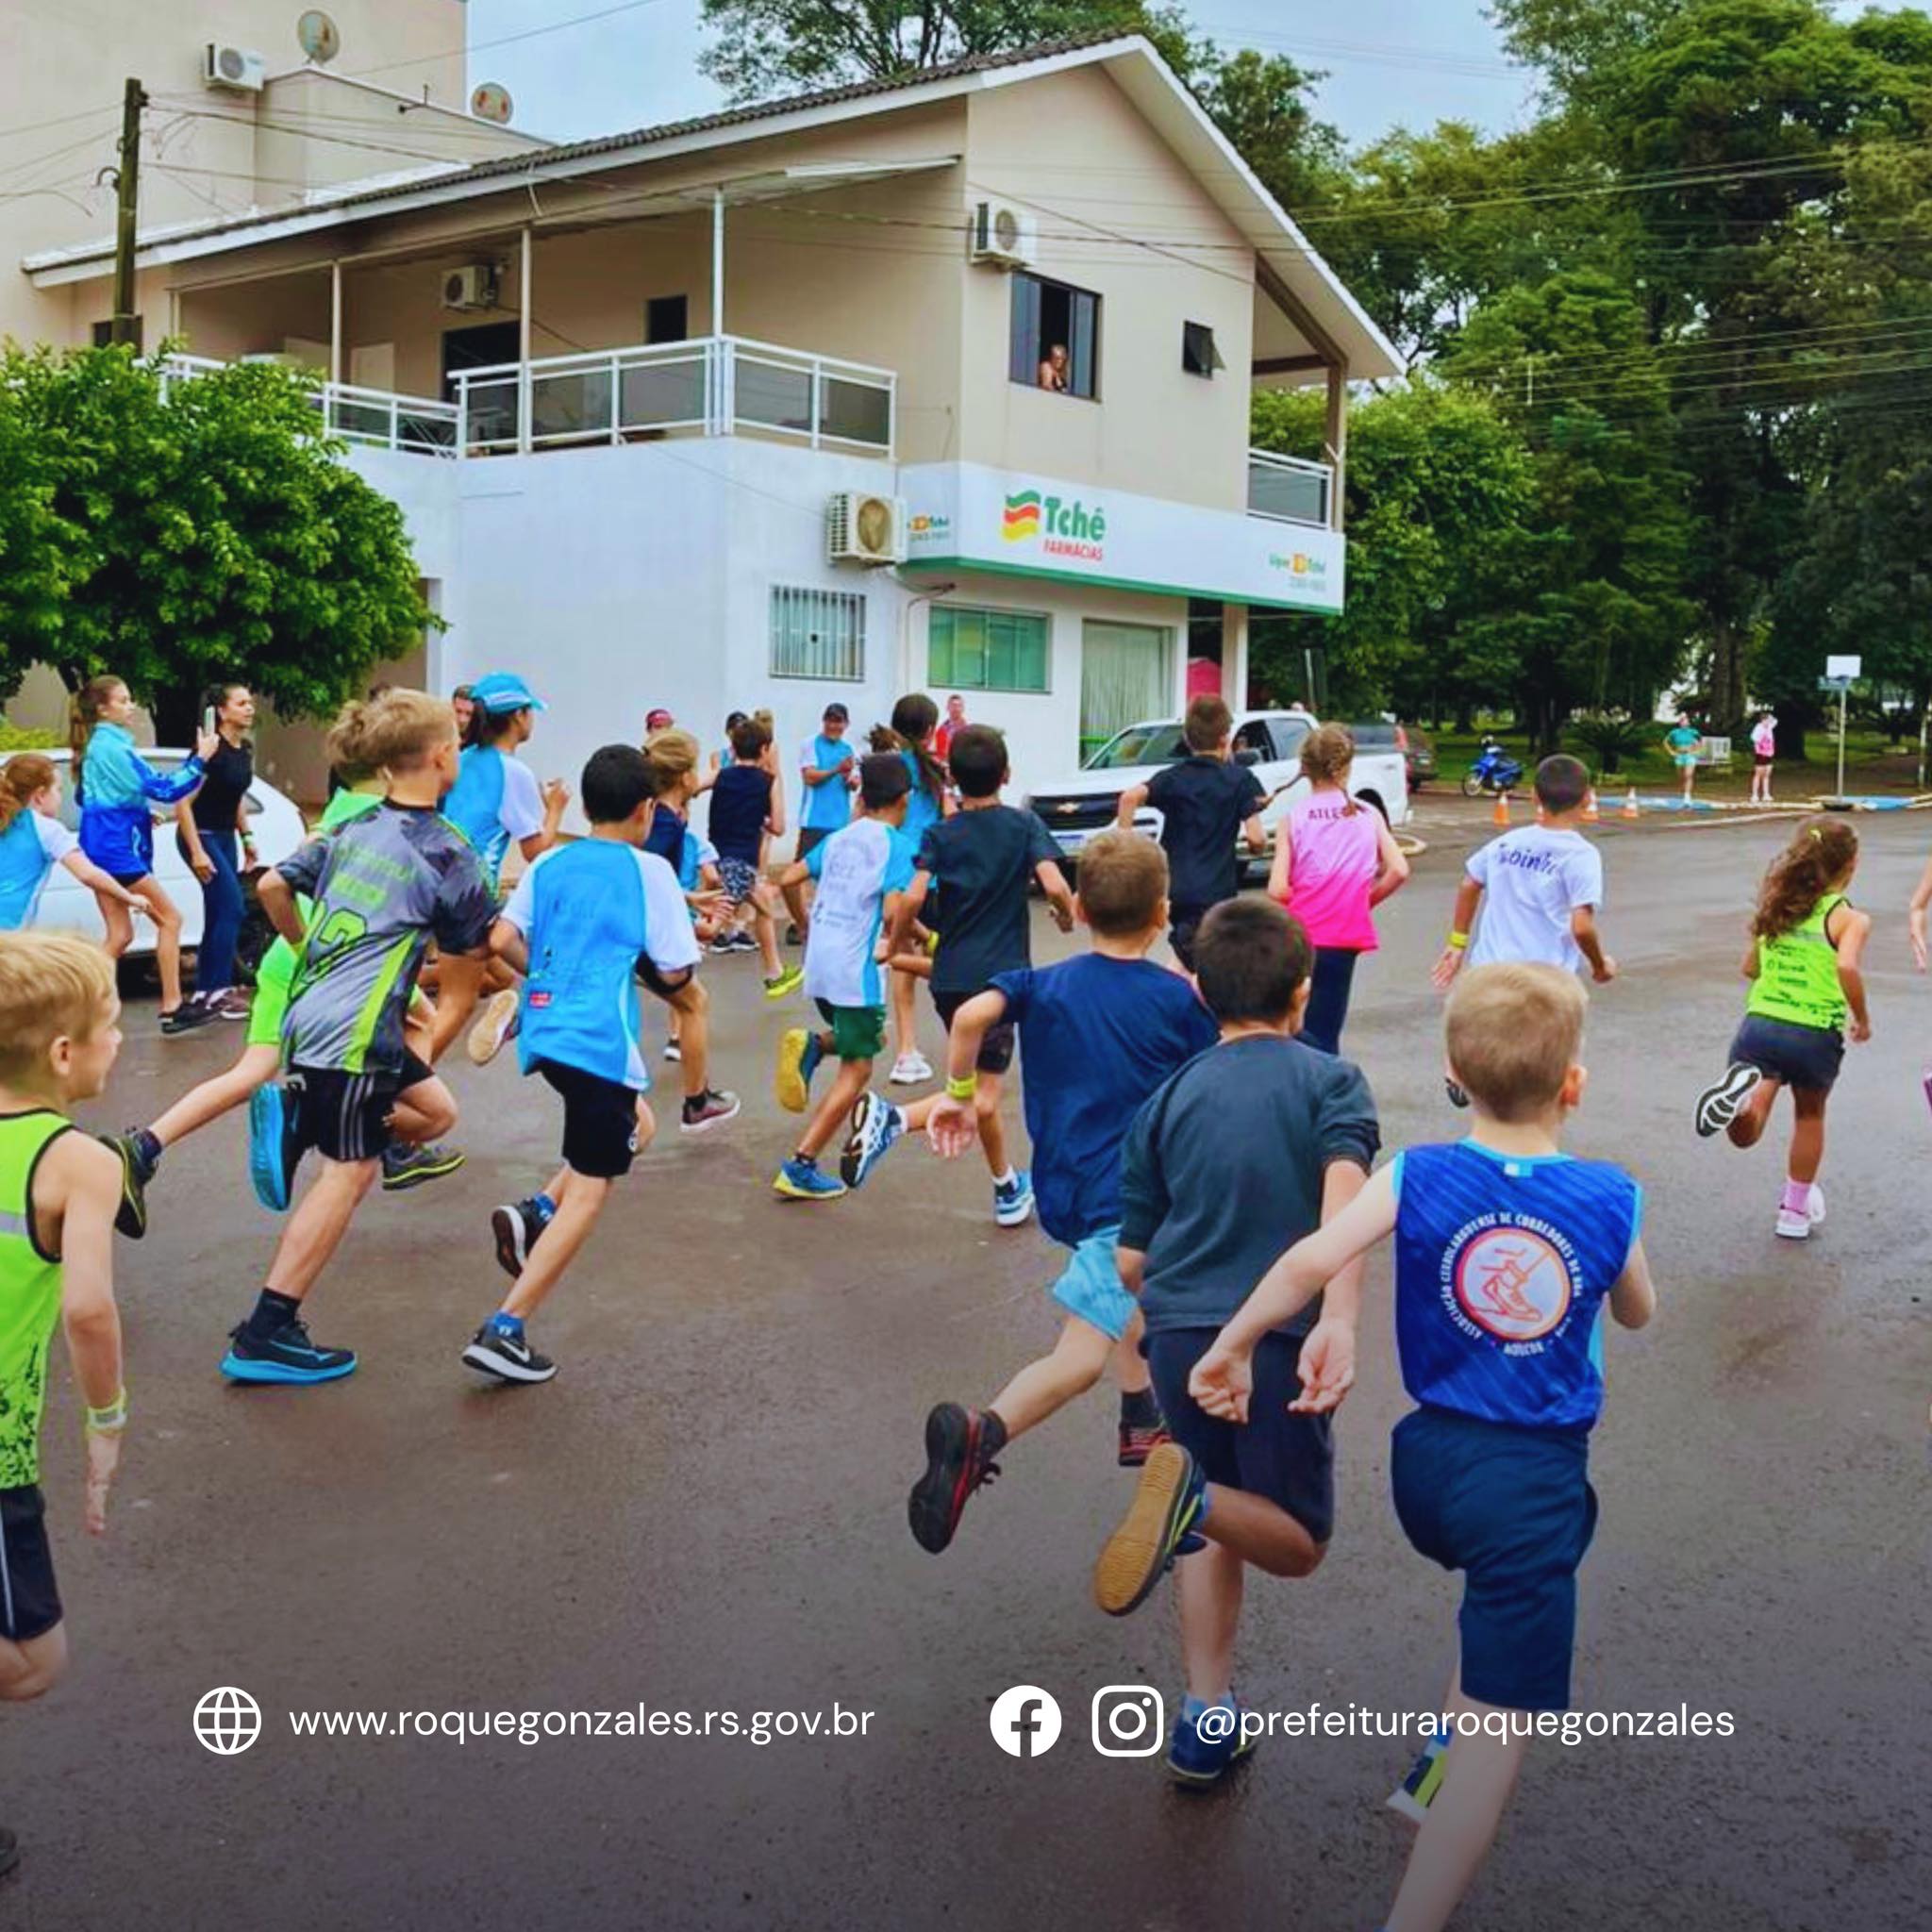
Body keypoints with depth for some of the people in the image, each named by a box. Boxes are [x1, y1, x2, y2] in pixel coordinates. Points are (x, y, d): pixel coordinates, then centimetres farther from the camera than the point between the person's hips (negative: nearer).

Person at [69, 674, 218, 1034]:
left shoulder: (96, 744, 16)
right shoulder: (112, 745, -15)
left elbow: (86, 796, 26)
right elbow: (161, 788, -19)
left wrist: (138, 810, 19)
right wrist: (200, 759, -17)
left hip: (103, 843, 10)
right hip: (115, 845, -10)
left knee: (120, 935, 9)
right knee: (169, 919, -4)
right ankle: (172, 1008, -5)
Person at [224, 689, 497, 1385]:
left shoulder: (353, 830, 13)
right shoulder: (447, 852, -8)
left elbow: (271, 886, 16)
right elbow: (471, 946, 4)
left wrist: (308, 950, 29)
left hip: (313, 1013, 8)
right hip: (351, 1032, -8)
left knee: (435, 1111, 18)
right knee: (350, 1173, -4)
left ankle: (295, 1118, 2)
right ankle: (265, 1337, -5)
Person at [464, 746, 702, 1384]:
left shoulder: (550, 864, 9)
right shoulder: (649, 870, -5)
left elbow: (502, 941, 5)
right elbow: (674, 973, -5)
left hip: (544, 1033, 7)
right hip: (601, 1041, -7)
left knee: (632, 1127, 28)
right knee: (589, 1192, 0)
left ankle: (536, 1212, 8)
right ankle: (503, 1331, -6)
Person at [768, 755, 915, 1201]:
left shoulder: (838, 838, 12)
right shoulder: (895, 844, -7)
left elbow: (790, 877, 14)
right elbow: (892, 912, -19)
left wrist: (806, 927, 28)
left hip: (819, 964, 7)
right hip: (856, 968, -7)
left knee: (862, 1040, 28)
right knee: (857, 1069, 3)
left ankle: (811, 1048, -3)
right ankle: (801, 1168, -2)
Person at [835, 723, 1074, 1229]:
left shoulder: (939, 834, 4)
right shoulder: (1024, 826, -1)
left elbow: (912, 897, -10)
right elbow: (1054, 884, -15)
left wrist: (897, 942, 6)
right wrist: (1067, 916, 6)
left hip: (951, 977, 4)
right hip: (1000, 975, -4)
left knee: (983, 1091, 16)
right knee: (980, 1098, -6)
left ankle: (1009, 1189, 27)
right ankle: (892, 1119, -28)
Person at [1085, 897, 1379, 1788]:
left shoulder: (1171, 1096, 13)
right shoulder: (1329, 1081, 5)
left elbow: (1131, 1260, 13)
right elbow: (1345, 1194, -17)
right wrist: (1340, 1320, -29)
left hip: (1176, 1335, 4)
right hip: (1279, 1338, -4)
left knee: (1220, 1528, 23)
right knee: (1297, 1541, 11)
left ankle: (1205, 1718, 17)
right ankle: (1195, 1496, -20)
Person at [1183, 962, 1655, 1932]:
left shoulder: (1420, 1177, -7)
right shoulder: (1612, 1198, -5)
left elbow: (1309, 1261, -18)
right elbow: (1637, 1312, 14)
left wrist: (1234, 1345, -5)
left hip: (1429, 1461, 3)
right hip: (1537, 1483, -3)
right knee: (1499, 1725, 2)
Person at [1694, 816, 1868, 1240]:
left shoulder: (1775, 908, 13)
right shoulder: (1850, 918, -3)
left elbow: (1750, 968, 20)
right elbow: (1847, 967, -21)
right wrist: (1862, 1019, -6)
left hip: (1759, 1025, 2)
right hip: (1816, 1034, -2)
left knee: (1745, 1133, -5)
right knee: (1810, 1115, 25)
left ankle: (1742, 1090, -40)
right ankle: (1796, 1210, 36)